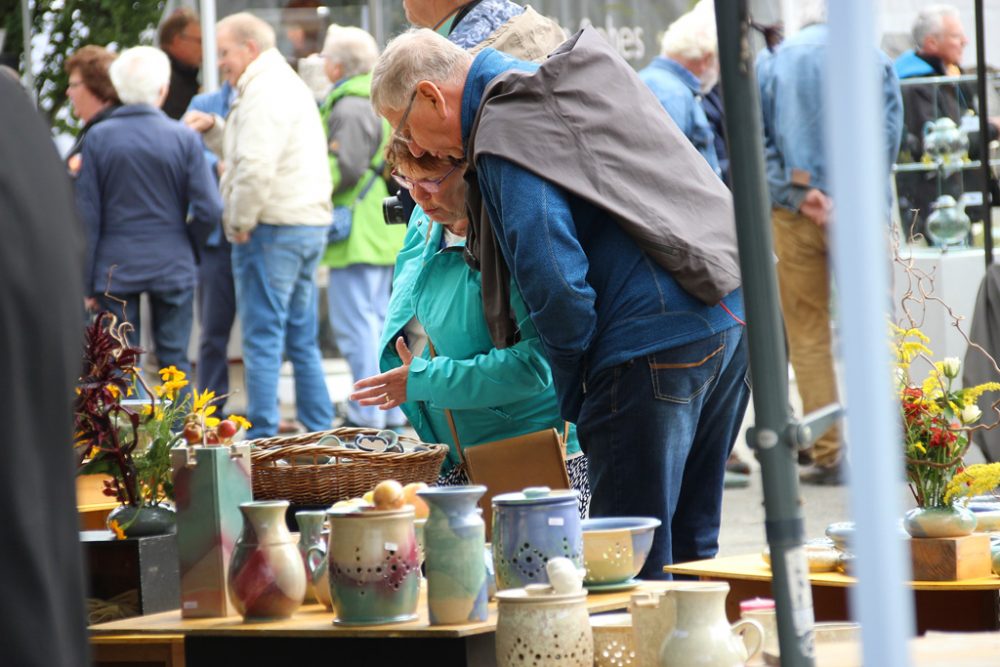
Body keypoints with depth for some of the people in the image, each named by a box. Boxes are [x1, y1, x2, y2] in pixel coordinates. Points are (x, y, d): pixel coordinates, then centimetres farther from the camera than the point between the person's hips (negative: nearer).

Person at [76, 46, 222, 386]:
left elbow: (87, 216, -3)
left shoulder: (99, 138, -4)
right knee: (174, 361, 8)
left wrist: (86, 282, 3)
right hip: (173, 267, 0)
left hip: (115, 268, 0)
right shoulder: (183, 138, -5)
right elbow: (209, 209, -8)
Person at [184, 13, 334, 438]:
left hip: (272, 228, -10)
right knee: (302, 337, 13)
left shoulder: (263, 92, -13)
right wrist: (213, 128, 16)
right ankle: (320, 432, 14)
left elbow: (255, 168, -24)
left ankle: (262, 438, -7)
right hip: (310, 225, 10)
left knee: (263, 338, -7)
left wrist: (240, 224, -13)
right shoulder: (289, 84, 20)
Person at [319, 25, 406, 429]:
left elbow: (345, 168, -20)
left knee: (355, 323, -8)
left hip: (359, 233, -10)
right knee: (379, 319, 15)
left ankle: (366, 415, -9)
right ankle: (391, 412, 18)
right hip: (387, 232, 10)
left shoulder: (349, 108, -14)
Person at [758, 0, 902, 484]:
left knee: (807, 334, 5)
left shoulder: (770, 64, 6)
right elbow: (890, 132, -3)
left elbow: (758, 140, -2)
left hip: (796, 213, 0)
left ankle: (828, 456, 2)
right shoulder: (873, 61, 3)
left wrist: (800, 191, -8)